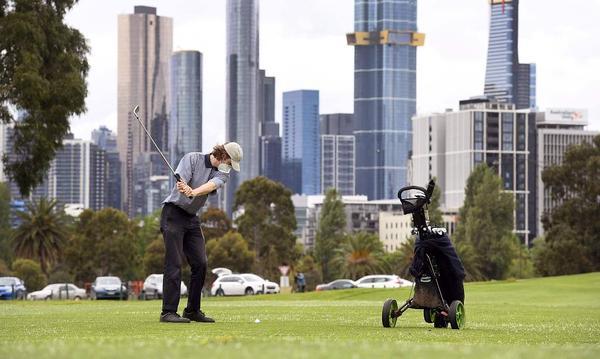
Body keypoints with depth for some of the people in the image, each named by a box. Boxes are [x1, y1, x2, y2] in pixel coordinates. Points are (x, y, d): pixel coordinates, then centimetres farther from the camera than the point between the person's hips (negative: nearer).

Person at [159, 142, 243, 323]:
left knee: (200, 264, 1)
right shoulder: (192, 159, -8)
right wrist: (185, 190, -47)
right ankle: (168, 312, -15)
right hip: (173, 212, -6)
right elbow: (181, 181, -22)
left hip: (192, 218, 6)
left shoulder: (222, 174, 3)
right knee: (174, 263, -13)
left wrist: (194, 192, -41)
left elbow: (211, 185, -19)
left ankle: (193, 310, 13)